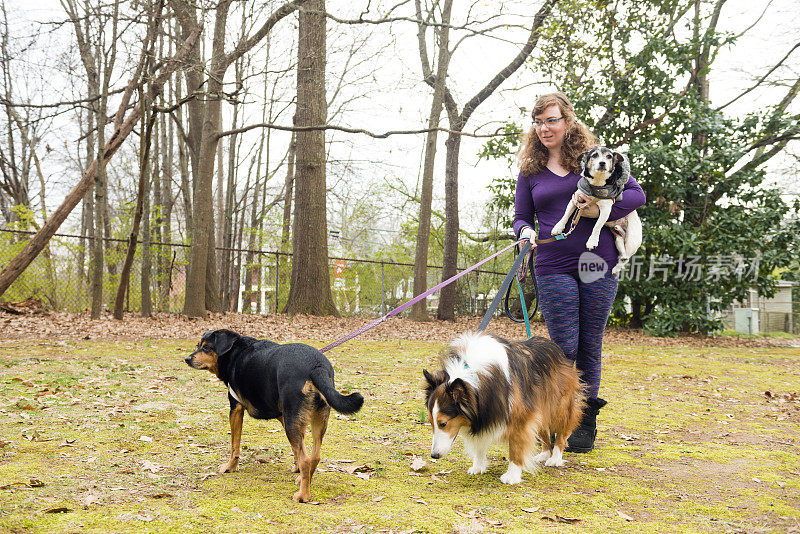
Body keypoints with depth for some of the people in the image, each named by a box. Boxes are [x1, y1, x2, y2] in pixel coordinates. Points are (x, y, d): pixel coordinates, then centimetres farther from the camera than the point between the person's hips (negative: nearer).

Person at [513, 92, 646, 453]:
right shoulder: (530, 170, 10)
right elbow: (521, 217, 14)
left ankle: (586, 422, 18)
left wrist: (599, 210, -10)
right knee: (565, 347, -6)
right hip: (554, 269, 0)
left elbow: (636, 193, 6)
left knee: (590, 346, 5)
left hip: (598, 264, 0)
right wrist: (525, 232, -9)